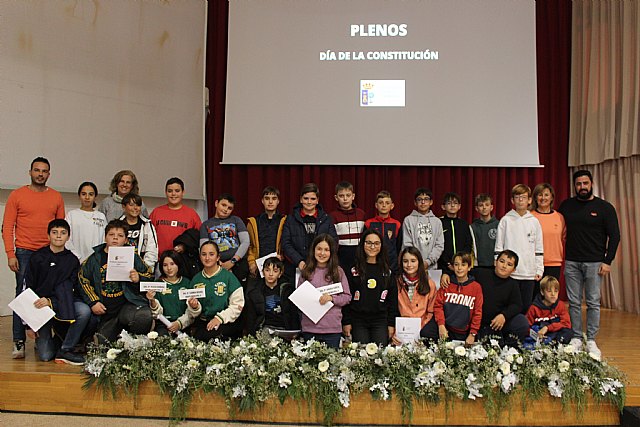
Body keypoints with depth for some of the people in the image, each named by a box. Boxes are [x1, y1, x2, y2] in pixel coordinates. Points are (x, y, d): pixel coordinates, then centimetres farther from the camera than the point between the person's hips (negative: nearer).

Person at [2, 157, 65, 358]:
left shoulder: (56, 197, 9)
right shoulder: (17, 195, 3)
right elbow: (7, 227, 1)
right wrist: (10, 254, -7)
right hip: (24, 253, -2)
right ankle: (19, 342, 2)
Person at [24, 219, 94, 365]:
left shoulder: (72, 260, 4)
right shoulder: (38, 258, 2)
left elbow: (70, 291, -3)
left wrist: (50, 302, -24)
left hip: (62, 304, 1)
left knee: (84, 311, -33)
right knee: (45, 356, -12)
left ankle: (65, 350, -16)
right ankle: (41, 340, 24)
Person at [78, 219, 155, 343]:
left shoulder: (132, 257, 9)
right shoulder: (95, 258, 11)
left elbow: (149, 275, 12)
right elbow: (83, 280, 8)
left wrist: (139, 279, -10)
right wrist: (93, 302, -2)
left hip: (128, 304, -2)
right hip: (105, 310, 2)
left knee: (144, 318, -34)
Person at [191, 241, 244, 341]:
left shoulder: (228, 276, -1)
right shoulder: (196, 279, 11)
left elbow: (238, 304, -6)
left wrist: (220, 318, -15)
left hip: (227, 322, -2)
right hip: (203, 322, 3)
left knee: (210, 335, -32)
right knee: (197, 337, -29)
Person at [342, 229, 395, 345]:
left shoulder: (387, 271, 9)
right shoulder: (354, 269, 2)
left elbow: (392, 299, 9)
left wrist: (391, 324, 4)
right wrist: (346, 322, -5)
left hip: (380, 321, 2)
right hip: (358, 321, -2)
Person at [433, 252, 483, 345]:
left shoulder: (476, 287, -1)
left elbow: (477, 312, -2)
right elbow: (438, 305, 0)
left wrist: (472, 334, -7)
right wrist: (441, 325, -12)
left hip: (465, 334, -1)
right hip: (447, 331, 1)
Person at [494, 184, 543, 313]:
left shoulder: (534, 221, 8)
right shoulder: (506, 220, 1)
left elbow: (539, 249, 9)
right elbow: (498, 247, 1)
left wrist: (539, 269, 3)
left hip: (529, 273, 2)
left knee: (527, 307, 7)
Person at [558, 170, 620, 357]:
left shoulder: (604, 207, 1)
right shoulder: (566, 206, 9)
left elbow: (614, 236, 0)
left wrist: (607, 261, -7)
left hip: (594, 263, -2)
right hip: (571, 262, 2)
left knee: (593, 303, 2)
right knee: (574, 302, 5)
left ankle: (591, 340, 11)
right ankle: (576, 338, 13)